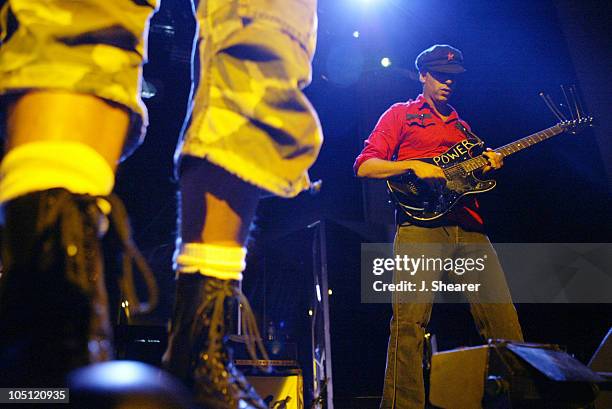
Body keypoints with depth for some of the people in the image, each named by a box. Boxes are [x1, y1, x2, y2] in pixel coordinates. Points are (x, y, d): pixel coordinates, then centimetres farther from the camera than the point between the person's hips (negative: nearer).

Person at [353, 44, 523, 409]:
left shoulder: (461, 125, 31)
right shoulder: (401, 113, 15)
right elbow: (364, 166, 3)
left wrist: (488, 165, 9)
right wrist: (413, 166, -11)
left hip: (469, 228, 6)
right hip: (421, 225, -5)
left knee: (505, 321, -4)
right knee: (410, 322, -17)